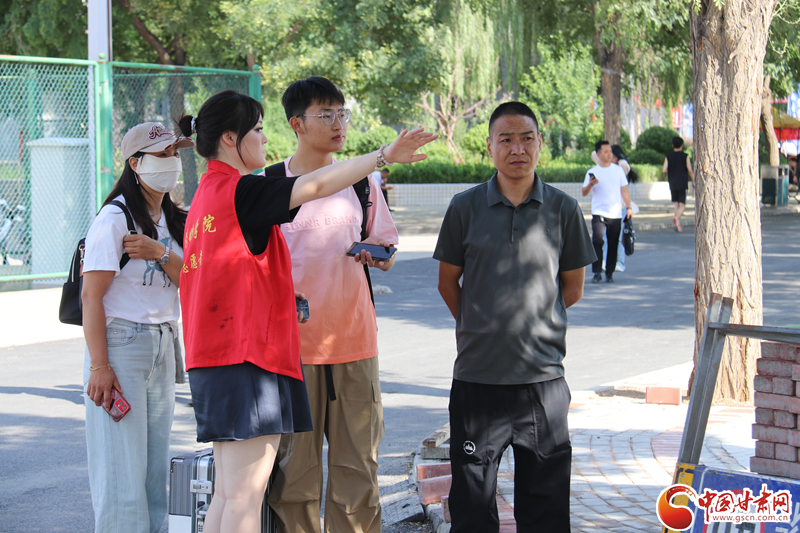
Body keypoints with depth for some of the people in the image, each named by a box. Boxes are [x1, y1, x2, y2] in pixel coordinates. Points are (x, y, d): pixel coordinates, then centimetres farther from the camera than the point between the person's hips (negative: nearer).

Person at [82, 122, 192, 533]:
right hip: (121, 344, -7)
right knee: (122, 468, -7)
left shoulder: (173, 221, 13)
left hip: (163, 346, 7)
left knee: (154, 464, 9)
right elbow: (91, 295, -14)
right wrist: (99, 365, -19)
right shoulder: (115, 219, -10)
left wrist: (161, 253, -16)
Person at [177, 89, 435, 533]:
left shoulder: (208, 194, 18)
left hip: (216, 354, 10)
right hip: (246, 354, -10)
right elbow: (314, 186, -22)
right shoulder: (239, 191, -12)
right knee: (246, 493, -9)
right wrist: (384, 156, -20)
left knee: (229, 492, 12)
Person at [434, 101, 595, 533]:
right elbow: (448, 283, 11)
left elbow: (572, 290, 11)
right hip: (477, 375, 0)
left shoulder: (563, 210, 2)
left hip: (543, 377, 0)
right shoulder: (465, 208, 1)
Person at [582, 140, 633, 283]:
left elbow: (624, 190, 12)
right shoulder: (592, 172, 4)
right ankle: (597, 273, -10)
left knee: (613, 244, 4)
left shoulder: (618, 170, 10)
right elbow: (584, 192, 1)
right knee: (597, 241, -15)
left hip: (616, 214, 2)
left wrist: (628, 207, 3)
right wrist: (590, 184, -19)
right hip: (599, 213, -2)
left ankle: (609, 273, 13)